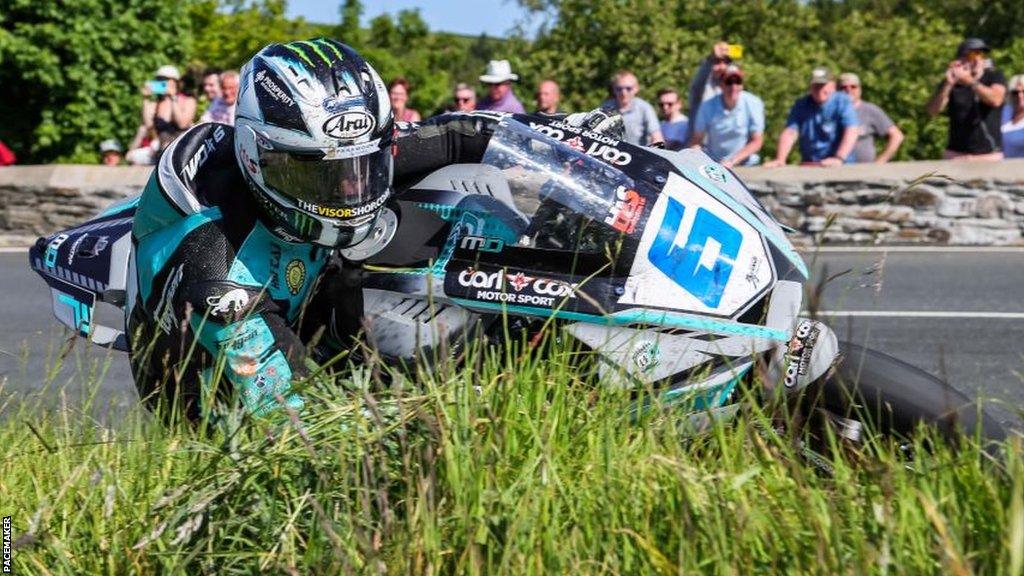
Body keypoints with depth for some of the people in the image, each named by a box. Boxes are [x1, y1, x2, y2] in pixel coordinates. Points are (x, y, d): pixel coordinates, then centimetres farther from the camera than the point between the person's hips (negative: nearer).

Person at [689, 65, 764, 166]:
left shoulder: (753, 104, -7)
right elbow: (696, 141, 1)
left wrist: (732, 161, -15)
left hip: (745, 166, 0)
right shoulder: (707, 107, -5)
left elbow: (757, 141, -4)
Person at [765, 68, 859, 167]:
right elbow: (789, 133, 0)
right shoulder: (801, 105, 8)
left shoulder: (843, 102, -1)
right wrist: (780, 160, -15)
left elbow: (851, 132, -12)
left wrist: (839, 158, -27)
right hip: (809, 166, 2)